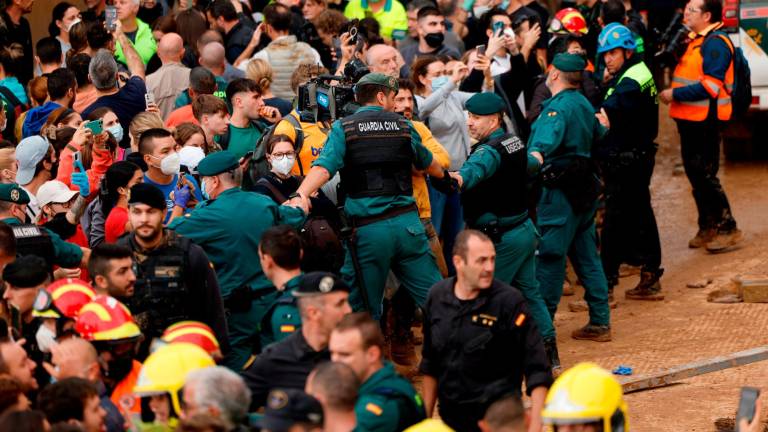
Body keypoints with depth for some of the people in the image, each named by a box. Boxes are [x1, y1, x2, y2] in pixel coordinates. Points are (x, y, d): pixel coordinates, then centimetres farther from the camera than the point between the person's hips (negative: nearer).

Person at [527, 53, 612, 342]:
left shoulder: (558, 106, -15)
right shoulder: (584, 104, 12)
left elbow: (547, 138, -37)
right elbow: (599, 134, 33)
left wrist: (535, 156, -55)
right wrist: (603, 125, 56)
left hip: (561, 189, -9)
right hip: (585, 187, 9)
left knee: (549, 256, -6)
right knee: (586, 255, 14)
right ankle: (600, 322, 17)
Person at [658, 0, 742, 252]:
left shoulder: (715, 43, -16)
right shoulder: (696, 40, 15)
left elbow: (710, 86, -23)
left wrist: (675, 94, -19)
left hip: (704, 119, -10)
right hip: (690, 118, 10)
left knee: (704, 175, -7)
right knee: (694, 174, 15)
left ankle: (727, 228, 2)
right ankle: (707, 227, 24)